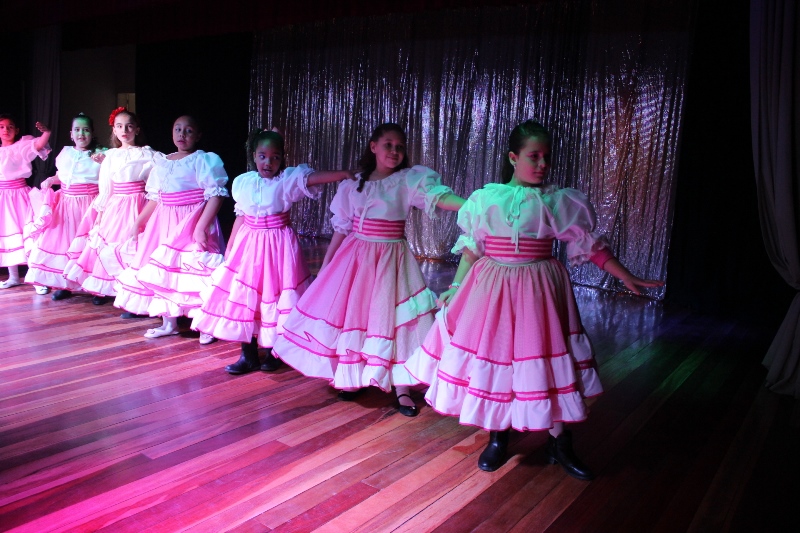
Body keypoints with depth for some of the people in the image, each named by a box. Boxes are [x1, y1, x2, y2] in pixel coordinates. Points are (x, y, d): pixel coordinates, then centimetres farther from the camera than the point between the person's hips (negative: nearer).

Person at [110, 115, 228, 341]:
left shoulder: (204, 160, -6)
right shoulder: (161, 162, 14)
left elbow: (215, 195, -15)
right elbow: (154, 198, 19)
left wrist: (201, 226, -23)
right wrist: (138, 223, 14)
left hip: (192, 222, -7)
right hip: (164, 223, 7)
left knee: (194, 274, -9)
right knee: (161, 272, 10)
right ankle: (168, 323, 23)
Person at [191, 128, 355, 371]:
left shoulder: (289, 178, -7)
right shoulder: (243, 182, 5)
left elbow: (314, 177, -24)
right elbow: (240, 217, 12)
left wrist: (343, 173, -41)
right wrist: (229, 248, 16)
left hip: (278, 246, -4)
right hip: (248, 244, 4)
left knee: (277, 298, 3)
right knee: (243, 296, 5)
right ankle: (248, 355, 19)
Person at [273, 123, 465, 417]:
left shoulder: (408, 180, -4)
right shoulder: (353, 184, 5)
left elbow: (438, 196, -22)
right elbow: (341, 229, 9)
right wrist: (324, 267, 10)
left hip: (390, 258, -3)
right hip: (355, 256, 3)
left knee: (392, 317, -3)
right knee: (349, 312, 7)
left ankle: (401, 389, 8)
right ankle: (350, 378, 27)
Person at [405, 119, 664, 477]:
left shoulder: (557, 202, 0)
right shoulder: (485, 199, 2)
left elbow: (590, 245, 4)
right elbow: (471, 248, 8)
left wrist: (626, 277, 4)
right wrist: (455, 287, 5)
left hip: (538, 290, -1)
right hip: (491, 288, 1)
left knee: (547, 363, 3)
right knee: (491, 359, 7)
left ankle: (559, 444, 23)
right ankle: (498, 439, 28)